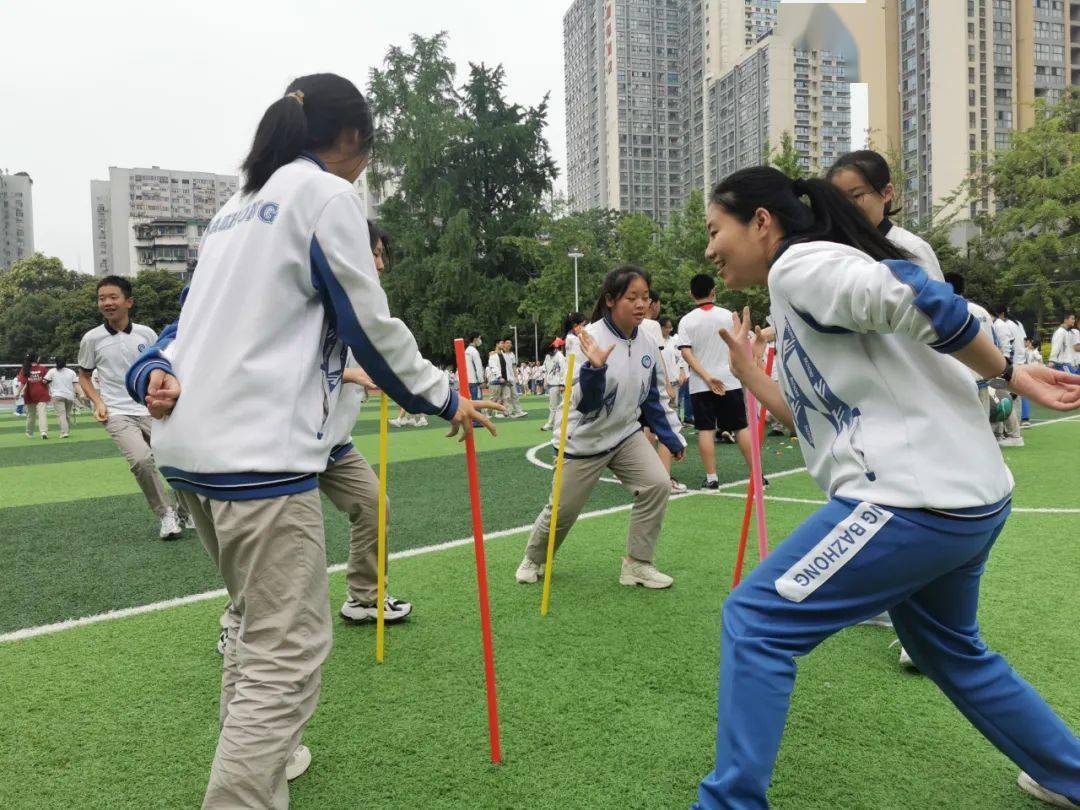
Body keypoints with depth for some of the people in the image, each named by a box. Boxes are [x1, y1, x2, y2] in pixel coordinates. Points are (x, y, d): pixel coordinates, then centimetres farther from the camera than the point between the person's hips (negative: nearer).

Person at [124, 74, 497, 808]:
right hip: (260, 455, -10)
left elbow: (213, 313, 18)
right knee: (289, 655, -6)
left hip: (194, 445, 10)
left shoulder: (242, 203, 20)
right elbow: (371, 326, -7)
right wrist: (445, 399, 3)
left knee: (260, 629, 23)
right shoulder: (327, 194, -5)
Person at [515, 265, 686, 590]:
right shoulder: (590, 339, -21)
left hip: (626, 434, 5)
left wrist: (673, 438, 11)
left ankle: (636, 565, 1)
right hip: (584, 440, -5)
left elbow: (654, 399, 10)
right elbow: (585, 404, -26)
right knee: (562, 509, 6)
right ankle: (533, 559, 36)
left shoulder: (648, 345, -2)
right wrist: (594, 367, -42)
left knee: (657, 484, -15)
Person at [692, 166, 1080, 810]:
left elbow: (925, 304, -19)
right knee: (949, 649, 29)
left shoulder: (799, 263, -8)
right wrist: (749, 371, 18)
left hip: (916, 500, -11)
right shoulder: (796, 294, 20)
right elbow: (818, 419, 22)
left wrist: (1008, 374, -8)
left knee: (756, 621, -4)